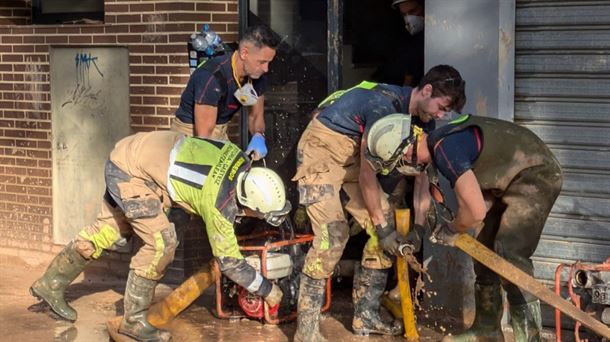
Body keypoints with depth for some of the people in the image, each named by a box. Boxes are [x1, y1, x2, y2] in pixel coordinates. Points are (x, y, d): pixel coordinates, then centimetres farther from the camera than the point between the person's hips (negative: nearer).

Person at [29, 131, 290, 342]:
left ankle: (50, 285, 34)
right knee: (162, 243, -11)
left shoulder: (241, 161, -7)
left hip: (134, 152, 9)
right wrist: (268, 290, -5)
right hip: (131, 170, -9)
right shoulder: (221, 204, -24)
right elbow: (229, 261, -15)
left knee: (107, 231, 19)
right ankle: (133, 321, 2)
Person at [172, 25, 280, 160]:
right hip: (191, 134, -7)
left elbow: (255, 115, 6)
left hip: (219, 133, 7)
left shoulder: (258, 76, -10)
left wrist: (258, 136, -16)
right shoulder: (212, 77, -31)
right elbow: (204, 136, -30)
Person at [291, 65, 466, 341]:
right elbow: (367, 174, -24)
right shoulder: (385, 107, -28)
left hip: (351, 158, 9)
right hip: (321, 152, -9)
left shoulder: (412, 112, -1)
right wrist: (381, 227, -18)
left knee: (386, 224, 1)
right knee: (333, 233, -20)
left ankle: (365, 315, 10)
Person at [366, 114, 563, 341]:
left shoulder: (446, 150, -29)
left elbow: (476, 211, -33)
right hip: (507, 181, 10)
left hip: (536, 176, -10)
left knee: (510, 255, -19)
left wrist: (451, 231, -12)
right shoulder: (435, 143, 1)